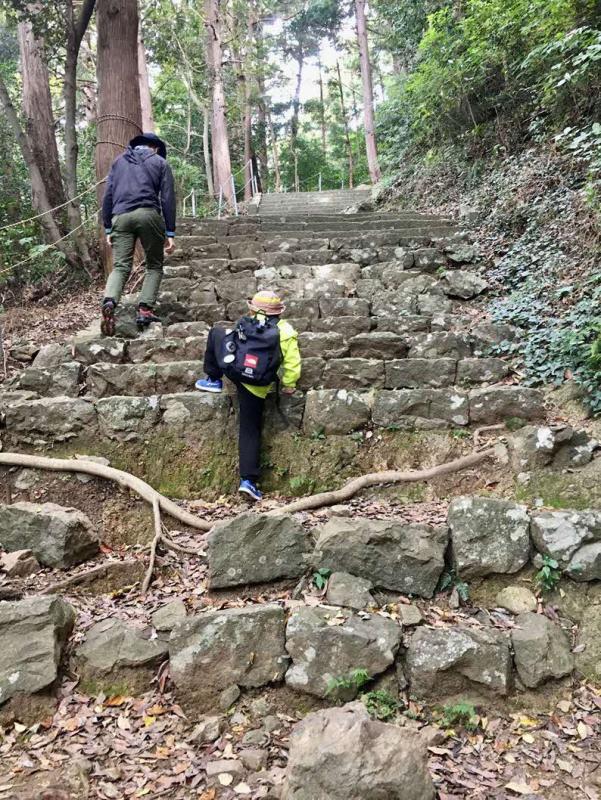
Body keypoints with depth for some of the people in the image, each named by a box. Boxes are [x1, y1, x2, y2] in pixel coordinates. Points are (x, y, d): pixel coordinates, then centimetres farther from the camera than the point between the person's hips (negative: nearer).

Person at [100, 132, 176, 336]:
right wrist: (170, 233, 6)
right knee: (154, 265, 11)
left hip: (121, 216, 2)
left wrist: (108, 229, 18)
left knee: (120, 266, 0)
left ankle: (109, 302, -28)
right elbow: (168, 199, 7)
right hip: (148, 214, -2)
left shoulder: (119, 161, 24)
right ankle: (145, 309, -5)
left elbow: (108, 196, 17)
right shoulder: (160, 162, 16)